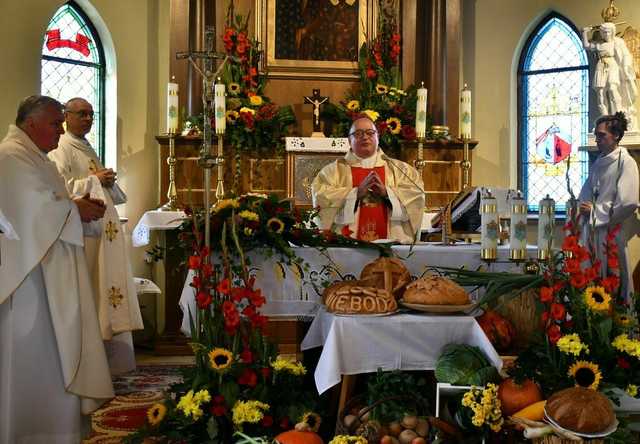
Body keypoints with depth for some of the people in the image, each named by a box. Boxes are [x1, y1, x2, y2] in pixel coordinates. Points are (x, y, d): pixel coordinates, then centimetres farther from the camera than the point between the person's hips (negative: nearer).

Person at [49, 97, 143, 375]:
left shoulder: (87, 149, 21)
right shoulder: (60, 149, -6)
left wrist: (108, 181, 6)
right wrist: (95, 180, -15)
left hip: (102, 227, 9)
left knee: (107, 285, 8)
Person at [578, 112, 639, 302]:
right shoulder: (599, 162, 14)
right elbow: (585, 195, 21)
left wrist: (594, 211, -8)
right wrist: (582, 207, -1)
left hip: (611, 232, -7)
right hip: (591, 231, 7)